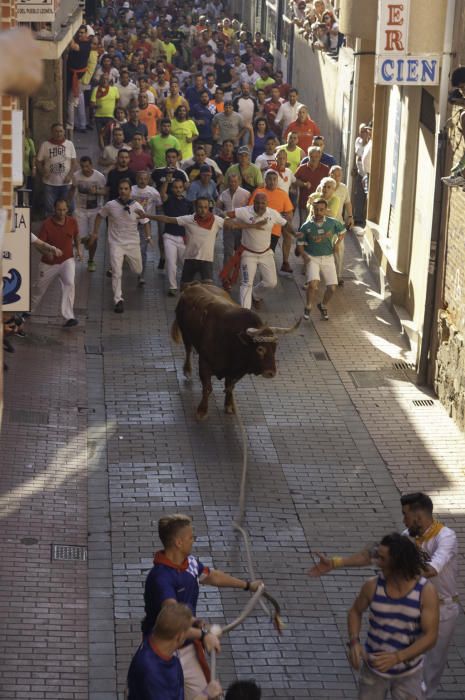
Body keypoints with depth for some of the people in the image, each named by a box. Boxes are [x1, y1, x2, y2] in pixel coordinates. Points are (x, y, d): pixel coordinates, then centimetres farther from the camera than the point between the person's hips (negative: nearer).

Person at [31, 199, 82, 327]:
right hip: (49, 262, -1)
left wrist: (78, 249, 1)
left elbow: (76, 236, 15)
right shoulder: (47, 224, -17)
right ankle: (30, 310, 42)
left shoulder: (72, 222, -6)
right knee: (40, 288, 15)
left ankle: (68, 317, -27)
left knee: (69, 283, -24)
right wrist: (47, 251, -38)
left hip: (67, 260, 1)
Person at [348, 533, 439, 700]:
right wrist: (354, 643, -17)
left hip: (408, 672, -2)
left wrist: (396, 657, -40)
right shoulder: (373, 585, -17)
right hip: (375, 668, 2)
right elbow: (355, 612, 3)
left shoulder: (427, 591, -24)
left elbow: (430, 637, -25)